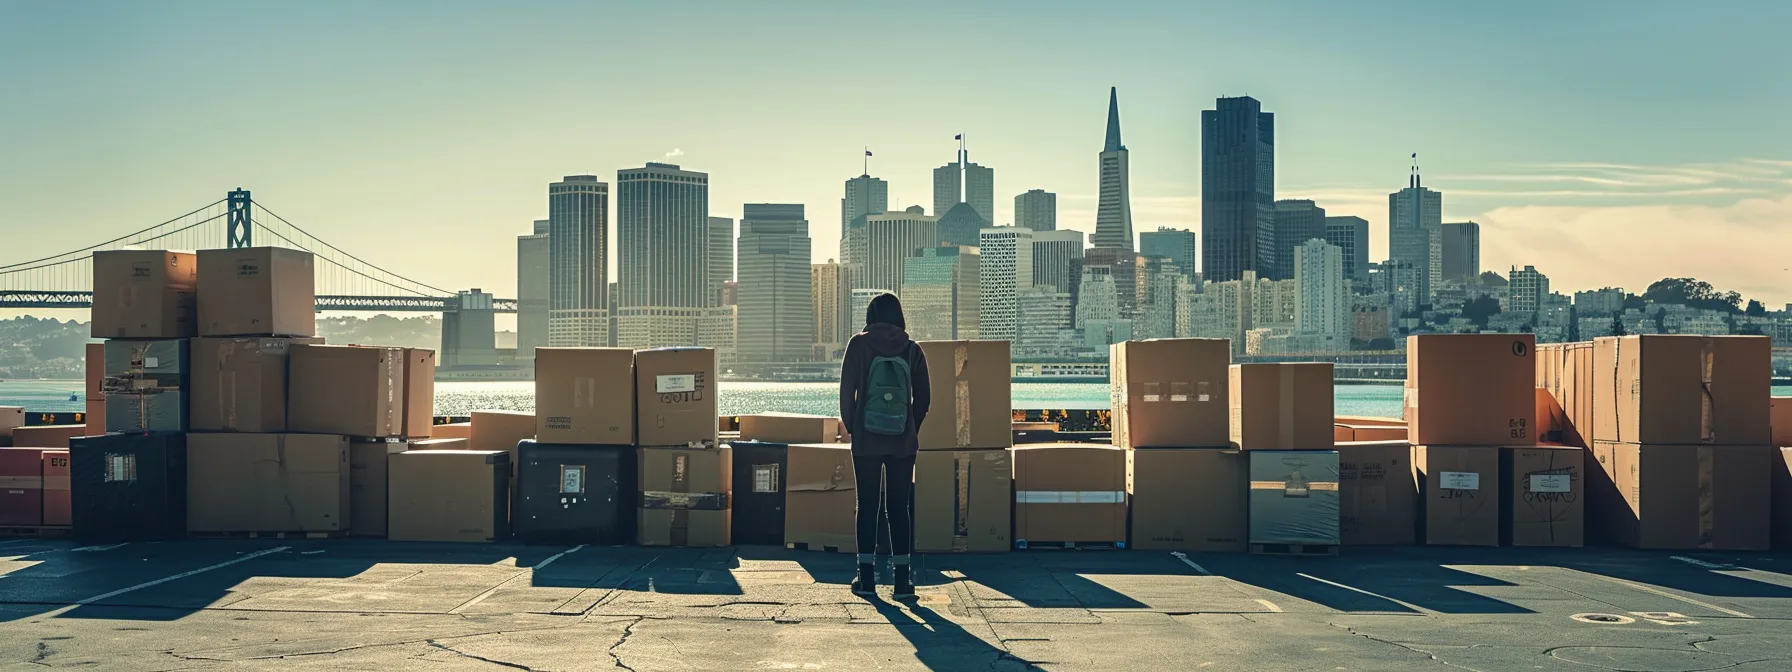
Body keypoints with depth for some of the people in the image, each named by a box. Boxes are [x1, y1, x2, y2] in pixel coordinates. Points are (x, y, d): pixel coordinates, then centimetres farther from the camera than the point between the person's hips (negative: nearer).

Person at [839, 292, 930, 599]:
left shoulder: (859, 345, -4)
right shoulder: (911, 350, 1)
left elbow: (847, 391, -5)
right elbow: (922, 398, 3)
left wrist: (851, 427, 8)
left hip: (866, 441, -1)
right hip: (903, 442, 1)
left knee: (867, 505, 7)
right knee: (899, 507, 6)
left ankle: (867, 577, 8)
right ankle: (902, 579, 4)